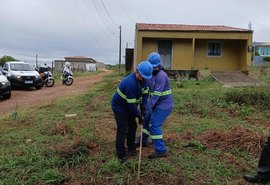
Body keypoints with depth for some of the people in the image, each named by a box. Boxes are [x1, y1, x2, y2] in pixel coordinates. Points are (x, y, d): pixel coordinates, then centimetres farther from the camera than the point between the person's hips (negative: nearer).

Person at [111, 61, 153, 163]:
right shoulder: (131, 83, -35)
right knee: (123, 130, -6)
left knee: (133, 126, 15)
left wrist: (143, 108, -6)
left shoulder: (143, 79, -8)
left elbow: (145, 93, 0)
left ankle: (131, 149, 33)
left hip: (129, 107, 9)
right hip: (119, 107, -9)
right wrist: (138, 115, -20)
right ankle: (121, 156, 6)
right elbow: (131, 103, -30)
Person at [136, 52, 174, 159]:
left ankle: (161, 151, -6)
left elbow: (157, 94, -27)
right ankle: (142, 141, 37)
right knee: (146, 120, 18)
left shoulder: (161, 76, -22)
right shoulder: (151, 74, 7)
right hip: (157, 104, 9)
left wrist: (149, 106, -30)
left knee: (154, 125, -13)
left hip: (164, 104, -9)